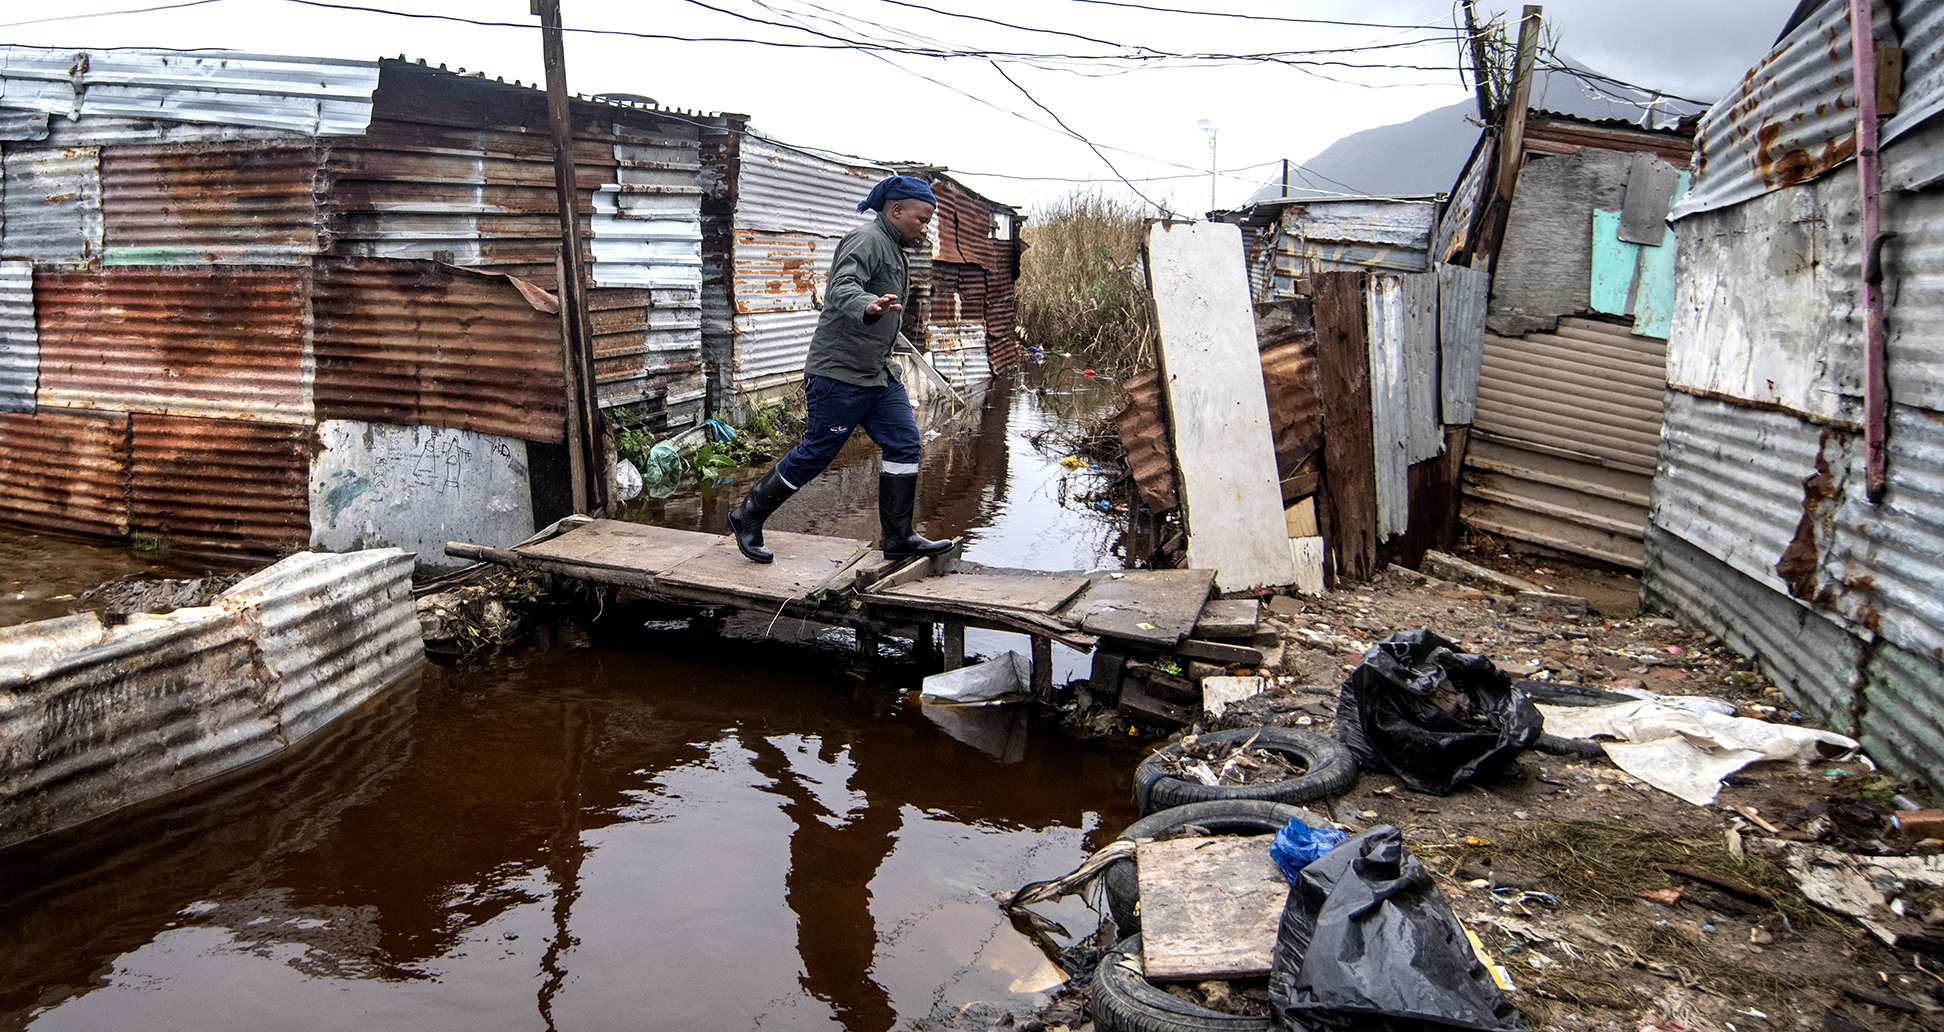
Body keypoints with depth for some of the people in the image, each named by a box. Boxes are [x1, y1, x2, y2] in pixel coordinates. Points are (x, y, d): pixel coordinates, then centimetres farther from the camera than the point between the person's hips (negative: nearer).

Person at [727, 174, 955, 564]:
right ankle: (747, 516, 12)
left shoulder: (894, 250, 18)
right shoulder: (866, 240, -14)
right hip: (839, 373, -10)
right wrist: (868, 307, -53)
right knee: (815, 453, -3)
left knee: (904, 443, 2)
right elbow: (842, 288, -32)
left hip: (878, 374, 10)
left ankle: (899, 538, 8)